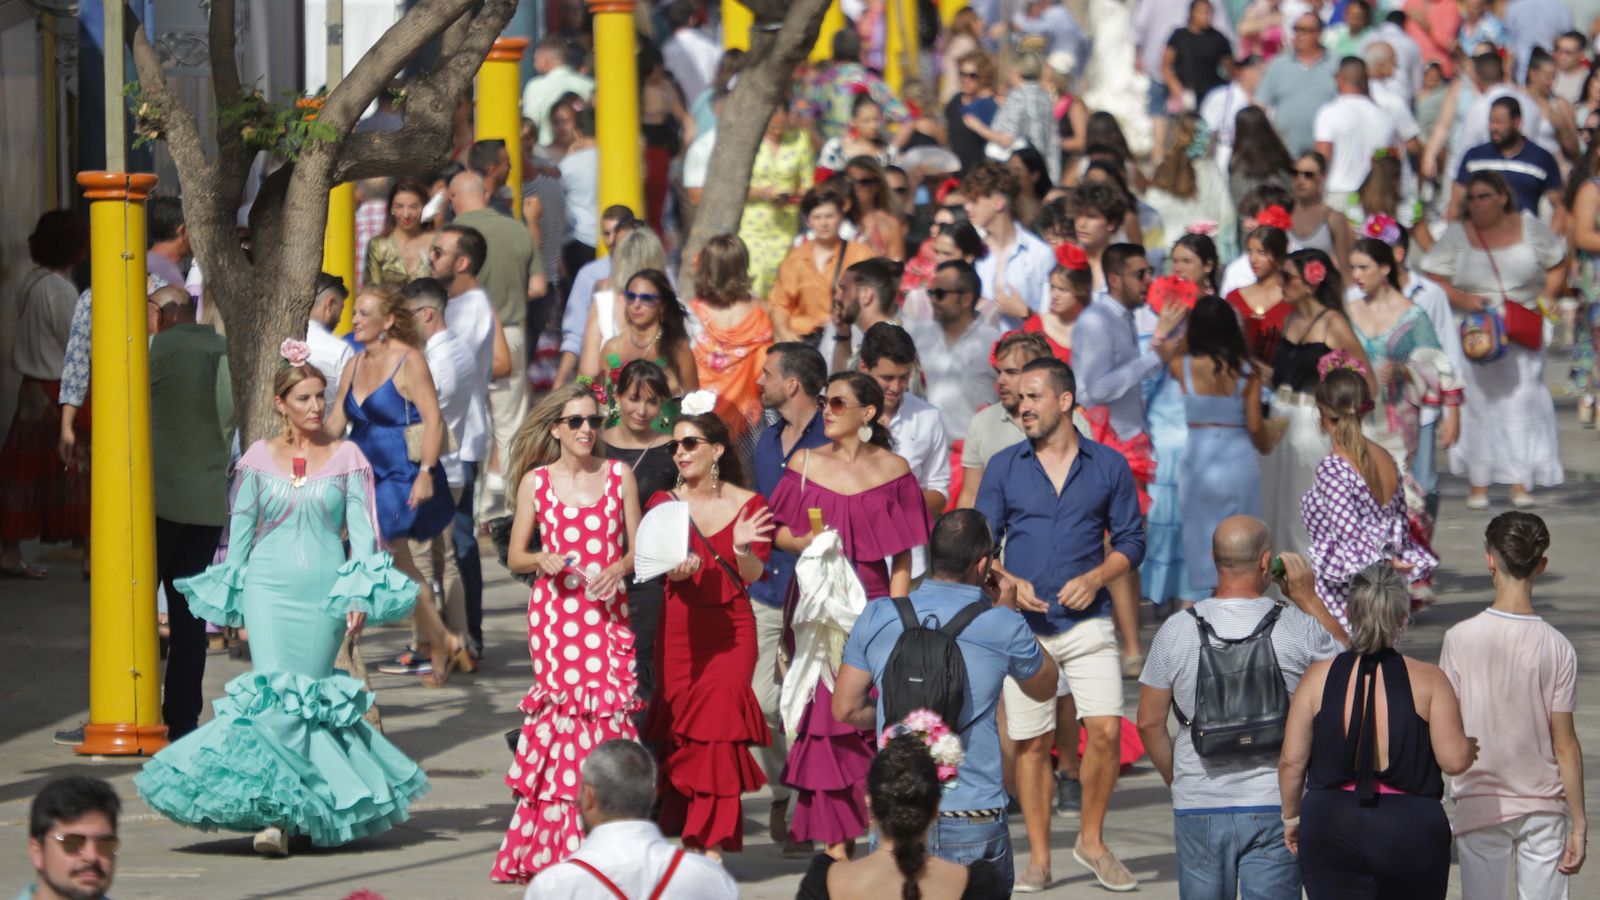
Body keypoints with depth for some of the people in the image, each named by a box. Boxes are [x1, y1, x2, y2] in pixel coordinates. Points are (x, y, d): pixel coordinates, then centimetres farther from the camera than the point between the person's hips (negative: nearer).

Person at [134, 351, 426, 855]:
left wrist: (360, 593, -7)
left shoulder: (346, 457, 4)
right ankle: (276, 811, -9)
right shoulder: (259, 458, 6)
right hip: (269, 587, 0)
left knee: (313, 696, 1)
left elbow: (362, 528, 2)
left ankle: (301, 809, 9)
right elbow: (240, 527, 12)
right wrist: (229, 600, 10)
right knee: (273, 695, -11)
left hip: (324, 591, 0)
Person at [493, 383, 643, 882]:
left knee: (610, 705, -9)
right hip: (555, 611, -1)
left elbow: (637, 549, 10)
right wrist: (542, 559, -11)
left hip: (607, 611, 1)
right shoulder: (536, 481, 6)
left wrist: (619, 568, -11)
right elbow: (515, 556, 10)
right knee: (565, 704, -9)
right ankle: (557, 849, -5)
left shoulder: (619, 476, 8)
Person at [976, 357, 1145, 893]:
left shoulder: (1108, 466, 5)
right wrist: (1008, 585, -10)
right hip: (1023, 623, 1)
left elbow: (1130, 542, 7)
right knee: (1031, 743, 1)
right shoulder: (1004, 467, 6)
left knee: (1105, 730, -12)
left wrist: (1095, 578, -10)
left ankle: (1092, 841, 8)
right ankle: (1039, 860, 10)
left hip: (1087, 621, -1)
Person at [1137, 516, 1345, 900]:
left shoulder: (1177, 631, -4)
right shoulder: (1299, 629, -8)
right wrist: (1308, 598, 15)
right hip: (1274, 805, -1)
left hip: (1198, 806, 1)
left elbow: (1150, 722, 1)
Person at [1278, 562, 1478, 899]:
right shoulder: (1428, 681, -5)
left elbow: (1291, 762, 0)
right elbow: (1454, 760, -8)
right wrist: (1470, 747, 15)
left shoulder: (1318, 678, -1)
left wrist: (1291, 816, 16)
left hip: (1332, 827, 0)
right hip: (1411, 830, 0)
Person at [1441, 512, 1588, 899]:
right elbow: (1565, 744, -6)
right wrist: (1579, 824, 1)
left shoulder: (1460, 639, -10)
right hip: (1543, 808, 0)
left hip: (1479, 804, 0)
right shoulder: (1557, 648, -8)